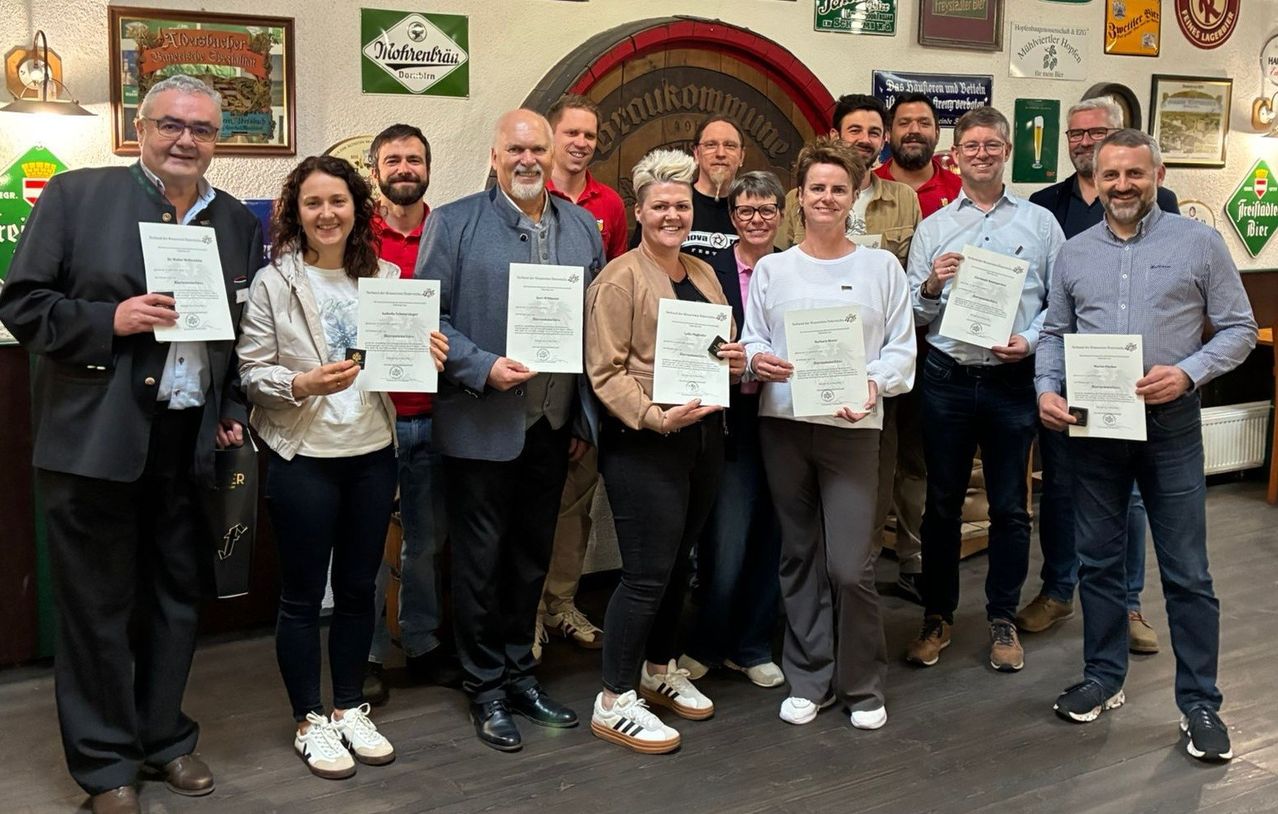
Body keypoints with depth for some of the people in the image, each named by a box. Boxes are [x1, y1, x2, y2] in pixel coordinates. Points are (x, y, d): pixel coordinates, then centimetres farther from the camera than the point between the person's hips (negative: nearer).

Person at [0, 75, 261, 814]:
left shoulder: (239, 222, 9)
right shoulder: (76, 195, -2)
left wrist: (237, 413, 3)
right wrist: (109, 320, -18)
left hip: (194, 446, 4)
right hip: (97, 442, -3)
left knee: (180, 599, 14)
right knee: (98, 606, 7)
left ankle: (165, 736, 32)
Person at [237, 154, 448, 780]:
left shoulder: (384, 276, 4)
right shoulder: (273, 282, -6)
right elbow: (250, 371, -6)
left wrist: (422, 354, -10)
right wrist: (301, 384, -24)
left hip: (373, 453, 4)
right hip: (303, 456, -3)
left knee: (358, 588, 13)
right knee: (303, 595, 7)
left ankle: (350, 709, 29)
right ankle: (310, 722, 22)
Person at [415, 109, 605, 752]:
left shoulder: (583, 227, 8)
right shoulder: (454, 223, -4)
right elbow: (429, 316, -7)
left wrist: (586, 417, 6)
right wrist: (483, 368, -19)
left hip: (555, 426, 4)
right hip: (483, 426, -4)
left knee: (532, 556, 15)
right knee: (481, 561, 6)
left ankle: (519, 671, 30)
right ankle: (487, 688, 20)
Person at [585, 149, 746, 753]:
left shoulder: (704, 274, 13)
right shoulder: (619, 279, -9)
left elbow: (724, 345, 24)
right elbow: (605, 371, -13)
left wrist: (735, 361, 1)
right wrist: (657, 416, -24)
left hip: (703, 437, 7)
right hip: (642, 445, -7)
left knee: (678, 564, 17)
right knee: (647, 574, -5)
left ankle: (660, 670, 34)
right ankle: (614, 703, 7)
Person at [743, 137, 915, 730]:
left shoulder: (882, 267, 7)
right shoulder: (772, 269, 11)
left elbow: (902, 348, 3)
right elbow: (752, 340, 8)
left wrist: (874, 382, -16)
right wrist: (758, 361, -14)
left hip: (851, 428, -2)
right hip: (783, 423, 2)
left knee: (850, 565, -7)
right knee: (800, 557, 10)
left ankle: (862, 686, 12)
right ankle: (808, 679, 23)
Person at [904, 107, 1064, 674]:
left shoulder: (1040, 223, 7)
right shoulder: (933, 228, 9)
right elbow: (913, 315, 6)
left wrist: (1031, 339, -12)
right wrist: (931, 287, -14)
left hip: (1013, 379, 0)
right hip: (947, 377, 1)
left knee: (1009, 507, 6)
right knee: (942, 503, 8)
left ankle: (1003, 620, 20)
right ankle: (937, 616, 20)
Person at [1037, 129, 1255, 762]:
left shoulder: (1199, 243, -1)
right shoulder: (1074, 253, 9)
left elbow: (1238, 329, -1)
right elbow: (1054, 333, 13)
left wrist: (1186, 373, -17)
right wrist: (1047, 389, -4)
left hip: (1169, 422, -3)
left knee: (1186, 572, 2)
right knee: (1098, 561, 12)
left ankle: (1200, 702, 14)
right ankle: (1103, 679, 26)